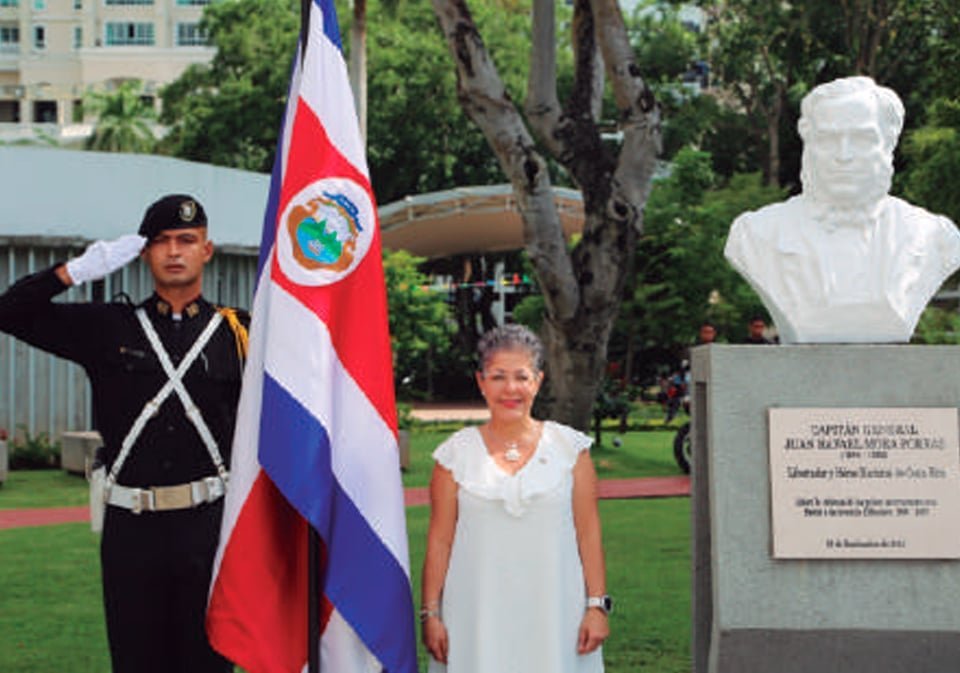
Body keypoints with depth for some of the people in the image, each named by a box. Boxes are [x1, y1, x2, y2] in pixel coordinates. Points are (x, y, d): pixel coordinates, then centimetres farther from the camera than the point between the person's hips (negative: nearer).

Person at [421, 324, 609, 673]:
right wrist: (431, 614, 1)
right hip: (478, 615, 0)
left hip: (554, 614, 0)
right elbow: (439, 541, 4)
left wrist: (597, 605, -1)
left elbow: (589, 533, 5)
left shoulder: (569, 448, 5)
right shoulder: (456, 454, 4)